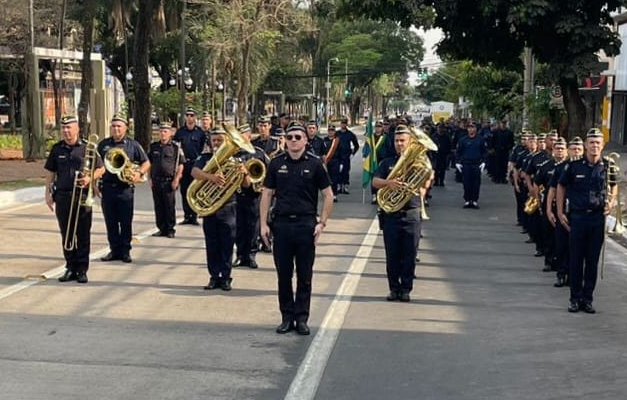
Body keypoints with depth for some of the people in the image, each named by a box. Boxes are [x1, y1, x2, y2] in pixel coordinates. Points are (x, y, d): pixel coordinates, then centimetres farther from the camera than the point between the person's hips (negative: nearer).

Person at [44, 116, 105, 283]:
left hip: (82, 196, -2)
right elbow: (50, 172, 13)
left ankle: (82, 270, 7)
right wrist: (48, 193, 6)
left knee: (83, 235, 0)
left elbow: (101, 169, 5)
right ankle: (71, 268, 15)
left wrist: (90, 178, -13)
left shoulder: (87, 148, 1)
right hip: (62, 196, 2)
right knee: (66, 235, 7)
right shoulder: (57, 149, 8)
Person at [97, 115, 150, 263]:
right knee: (110, 222, 6)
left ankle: (125, 251, 7)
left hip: (125, 188, -3)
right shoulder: (103, 145, 11)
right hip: (107, 188, 3)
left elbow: (146, 162, 7)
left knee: (126, 222, 0)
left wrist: (139, 173, -11)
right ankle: (114, 250, 14)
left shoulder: (133, 145, 4)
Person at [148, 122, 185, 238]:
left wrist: (176, 180, -9)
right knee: (158, 206, 8)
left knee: (169, 206, 0)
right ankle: (161, 228, 16)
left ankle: (170, 229, 9)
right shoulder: (153, 146, 9)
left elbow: (180, 165, -3)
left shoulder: (176, 147, -2)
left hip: (169, 181, -4)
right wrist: (150, 178, 9)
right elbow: (149, 163, 15)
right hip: (156, 181, 4)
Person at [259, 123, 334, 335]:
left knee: (304, 275, 4)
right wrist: (263, 223, 2)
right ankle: (287, 316, 17)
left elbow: (328, 195, 3)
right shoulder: (276, 163, 5)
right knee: (283, 274, 7)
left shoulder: (314, 164, 0)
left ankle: (301, 318, 13)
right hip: (281, 223, 2)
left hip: (306, 224, -2)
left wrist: (322, 223, -5)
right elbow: (267, 194, 8)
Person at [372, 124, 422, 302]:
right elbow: (375, 182, -3)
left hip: (411, 215, -1)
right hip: (391, 215, 1)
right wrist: (388, 183, -21)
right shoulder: (387, 163, 11)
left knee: (409, 255, 1)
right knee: (392, 254, 4)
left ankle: (406, 289, 11)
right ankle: (394, 288, 14)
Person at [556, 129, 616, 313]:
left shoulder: (608, 166, 0)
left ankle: (587, 298, 16)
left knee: (593, 260, 7)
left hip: (598, 217, 1)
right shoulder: (574, 166, -4)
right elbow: (561, 186, 7)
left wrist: (611, 202, 1)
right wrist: (560, 212, 4)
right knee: (575, 260, 5)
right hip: (577, 217, -1)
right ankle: (575, 298, 14)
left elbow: (613, 186, 19)